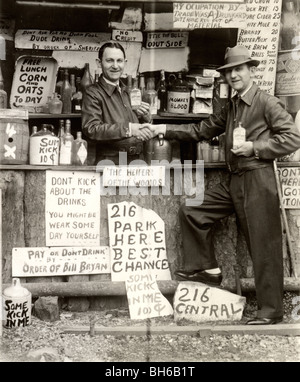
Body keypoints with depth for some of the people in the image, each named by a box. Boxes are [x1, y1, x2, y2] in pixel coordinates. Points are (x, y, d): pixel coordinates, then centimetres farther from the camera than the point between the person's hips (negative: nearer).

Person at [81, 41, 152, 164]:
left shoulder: (127, 91, 19)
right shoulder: (93, 93, -4)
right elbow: (91, 129, -18)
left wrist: (144, 116, 6)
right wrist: (127, 129, -24)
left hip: (137, 159, 6)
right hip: (111, 162, -6)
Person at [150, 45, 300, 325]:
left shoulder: (268, 103, -7)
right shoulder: (231, 107, 17)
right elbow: (202, 130, 18)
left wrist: (254, 148, -17)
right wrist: (165, 130, 10)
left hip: (258, 181, -8)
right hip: (233, 182, 8)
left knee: (264, 246, -2)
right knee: (191, 212, 6)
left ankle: (271, 310, 8)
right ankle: (207, 269, 17)